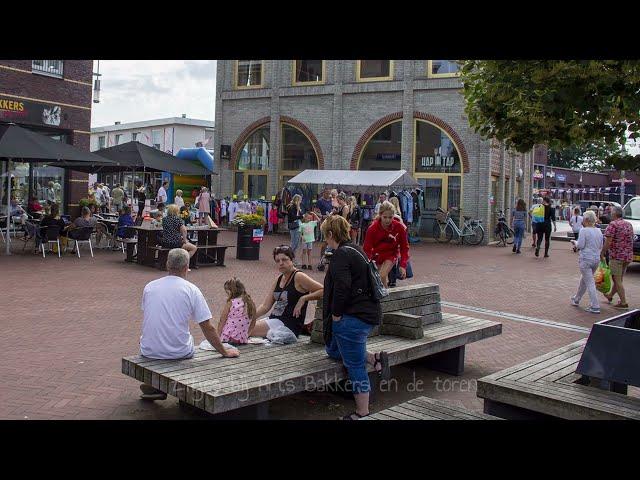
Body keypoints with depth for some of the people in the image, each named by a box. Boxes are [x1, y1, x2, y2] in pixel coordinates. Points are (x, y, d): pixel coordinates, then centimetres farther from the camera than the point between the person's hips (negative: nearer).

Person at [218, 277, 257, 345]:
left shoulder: (230, 303, -10)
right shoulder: (251, 303, 0)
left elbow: (222, 322, -4)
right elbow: (253, 324, 8)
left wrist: (218, 336, 7)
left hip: (227, 338, -4)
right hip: (243, 339, 4)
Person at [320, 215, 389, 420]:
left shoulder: (342, 254, -16)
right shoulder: (356, 250, 15)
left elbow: (342, 287, -26)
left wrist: (335, 316, -14)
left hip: (353, 317, -10)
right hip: (367, 313, 10)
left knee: (355, 366, 1)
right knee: (332, 350, 24)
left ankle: (362, 413, 13)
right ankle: (375, 358, 12)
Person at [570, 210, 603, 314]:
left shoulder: (584, 231, -13)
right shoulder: (598, 231, 9)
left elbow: (580, 245, -15)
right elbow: (601, 247, 14)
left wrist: (575, 242, 4)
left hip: (585, 259, -8)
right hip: (596, 259, 8)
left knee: (590, 283, -6)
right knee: (584, 280, 22)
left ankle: (595, 307, -8)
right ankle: (576, 300, 37)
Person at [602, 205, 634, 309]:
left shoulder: (613, 225, -14)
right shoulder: (629, 225, 11)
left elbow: (608, 242, -18)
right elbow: (631, 240, 18)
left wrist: (602, 253, -9)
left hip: (616, 255, -8)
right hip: (628, 256, 8)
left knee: (617, 280, -1)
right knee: (619, 278, 19)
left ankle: (623, 302, -1)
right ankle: (610, 296, 36)